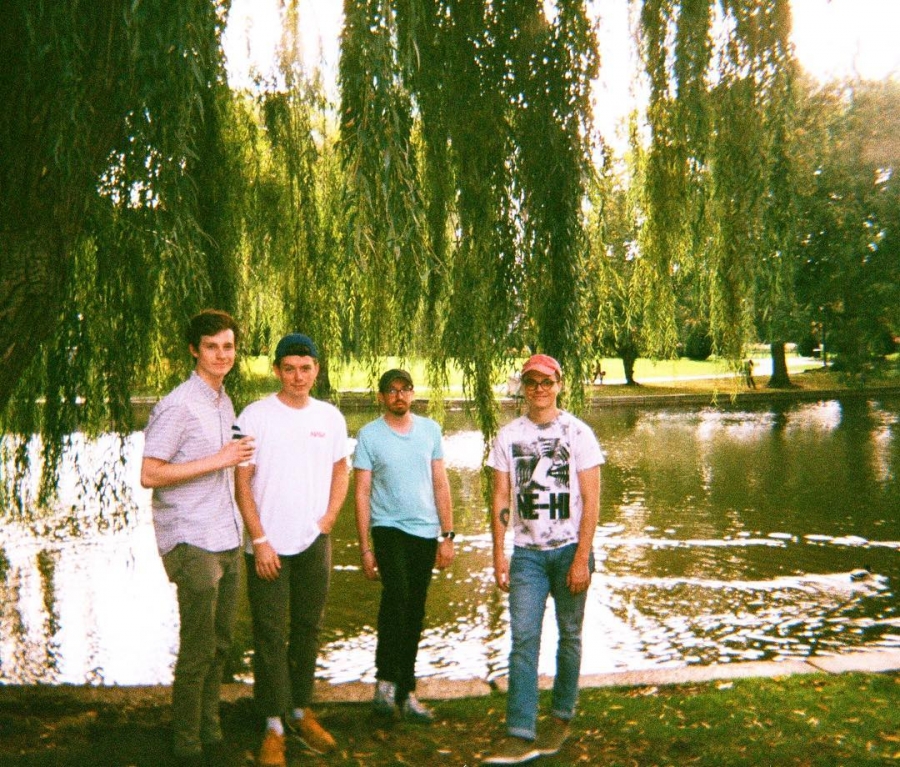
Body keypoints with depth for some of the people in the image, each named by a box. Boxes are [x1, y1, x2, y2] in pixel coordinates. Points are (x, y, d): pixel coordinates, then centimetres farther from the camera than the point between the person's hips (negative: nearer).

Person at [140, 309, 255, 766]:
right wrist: (218, 461, -20)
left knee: (220, 642, 15)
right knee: (197, 649, -1)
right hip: (192, 543, -8)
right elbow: (149, 475, -18)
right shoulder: (177, 407, -14)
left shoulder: (224, 402, 12)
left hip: (227, 539, 8)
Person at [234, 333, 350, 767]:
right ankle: (274, 728, 11)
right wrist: (260, 541, -11)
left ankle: (300, 712, 28)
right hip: (269, 547, -4)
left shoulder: (330, 417, 4)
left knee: (308, 630, 13)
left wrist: (326, 522, 3)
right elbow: (241, 483, -7)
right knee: (270, 635, 1)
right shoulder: (255, 416, -7)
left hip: (314, 543, 4)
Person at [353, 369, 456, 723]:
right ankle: (386, 679, -13)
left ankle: (406, 692, 20)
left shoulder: (430, 429, 7)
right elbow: (362, 493, -3)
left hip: (426, 532, 4)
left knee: (415, 613, 9)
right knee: (396, 595, -26)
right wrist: (365, 548, -7)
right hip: (389, 528, -3)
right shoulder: (369, 435, -3)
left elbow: (440, 484, 10)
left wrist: (447, 535, 5)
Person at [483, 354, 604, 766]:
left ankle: (561, 718, 25)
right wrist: (499, 554, -1)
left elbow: (591, 501, -4)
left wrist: (581, 559, -10)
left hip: (569, 550, -1)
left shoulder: (578, 433, -2)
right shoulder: (508, 436, 5)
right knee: (523, 638, -5)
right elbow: (500, 499, 5)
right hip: (526, 551, 1)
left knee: (569, 636, 9)